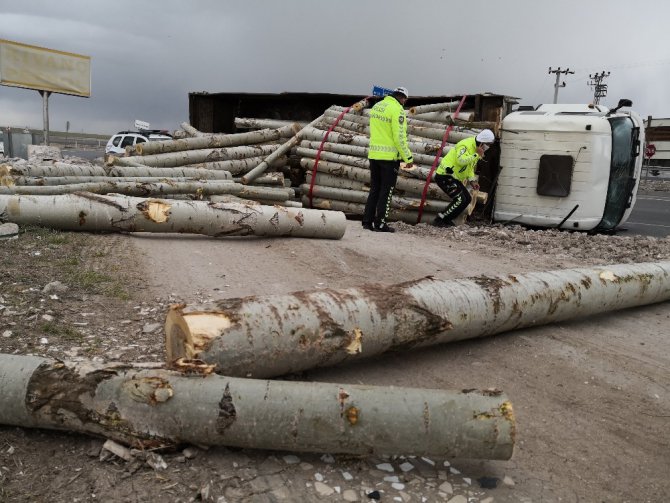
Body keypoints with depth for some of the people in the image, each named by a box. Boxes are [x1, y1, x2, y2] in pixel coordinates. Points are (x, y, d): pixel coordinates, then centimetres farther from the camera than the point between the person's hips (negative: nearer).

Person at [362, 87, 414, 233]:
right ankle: (380, 223, 2)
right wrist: (408, 157, -9)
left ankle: (367, 221, 15)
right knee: (387, 191, 1)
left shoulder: (376, 106, 12)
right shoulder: (397, 110, -12)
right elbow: (399, 137, -16)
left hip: (373, 154, 7)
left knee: (374, 189, 14)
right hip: (390, 156, -7)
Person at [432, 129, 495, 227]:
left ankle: (447, 220, 15)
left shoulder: (476, 148, 12)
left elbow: (470, 166, 22)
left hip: (454, 178, 11)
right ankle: (439, 220, -11)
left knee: (467, 199, 10)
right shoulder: (465, 145, -19)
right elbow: (461, 160, -37)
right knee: (460, 199, -18)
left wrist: (472, 181, 10)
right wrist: (476, 155, -29)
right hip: (444, 176, -11)